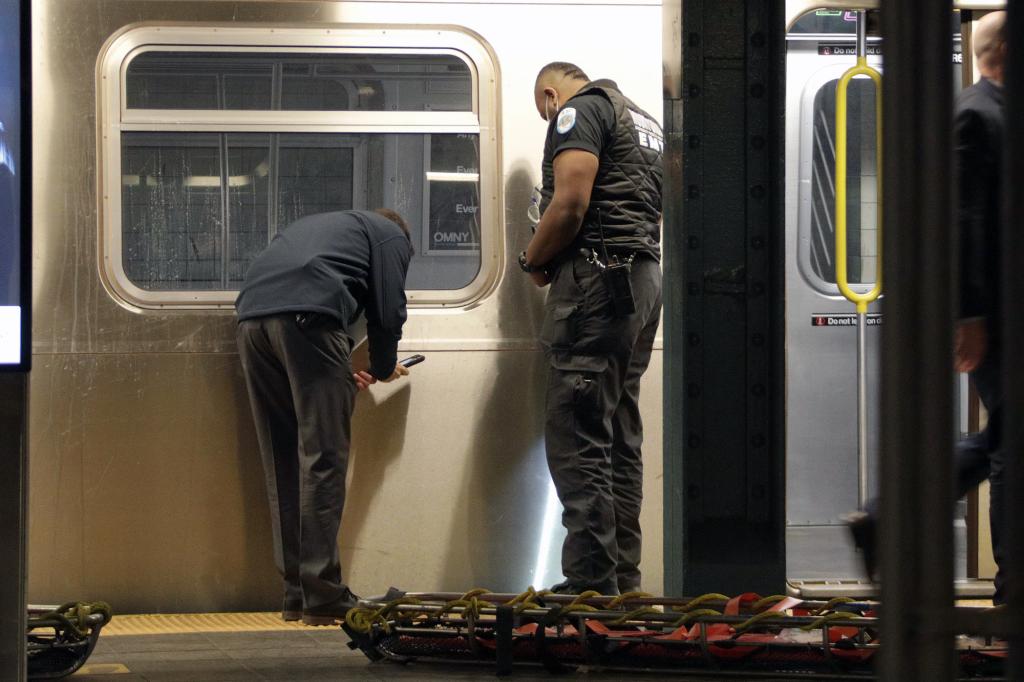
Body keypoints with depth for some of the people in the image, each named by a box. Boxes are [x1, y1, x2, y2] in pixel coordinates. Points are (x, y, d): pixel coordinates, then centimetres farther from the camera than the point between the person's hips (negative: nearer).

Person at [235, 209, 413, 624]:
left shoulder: (314, 227, 40)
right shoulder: (391, 236, 22)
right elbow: (388, 312, 10)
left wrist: (341, 374, 35)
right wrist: (383, 369, 29)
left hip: (252, 319, 6)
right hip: (307, 317, -6)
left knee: (282, 466, 10)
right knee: (322, 460, -5)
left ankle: (296, 595, 10)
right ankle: (322, 596, -9)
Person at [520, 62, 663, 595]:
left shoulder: (579, 111, -3)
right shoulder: (642, 120, 26)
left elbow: (571, 203, -16)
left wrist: (533, 261, -1)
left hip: (596, 280, -10)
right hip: (645, 280, 10)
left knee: (577, 440, -11)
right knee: (620, 442, 10)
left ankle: (591, 585, -15)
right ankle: (623, 582, 9)